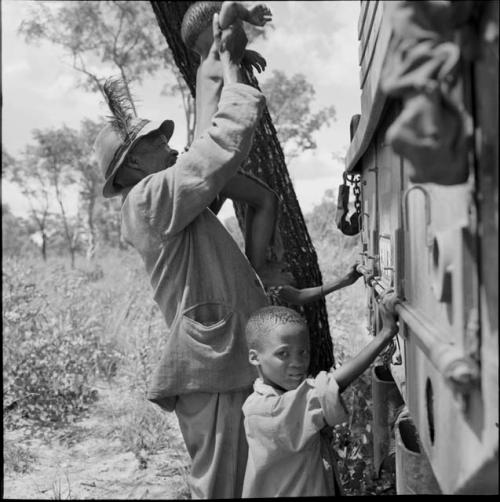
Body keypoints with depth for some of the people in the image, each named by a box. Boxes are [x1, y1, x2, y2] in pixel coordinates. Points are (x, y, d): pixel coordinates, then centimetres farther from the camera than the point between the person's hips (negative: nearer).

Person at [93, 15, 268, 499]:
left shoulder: (166, 202, 18)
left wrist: (219, 60, 24)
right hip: (211, 370, -10)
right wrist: (231, 63, 0)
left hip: (221, 363, 10)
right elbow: (228, 138, -15)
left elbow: (207, 139, 24)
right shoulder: (151, 197, -12)